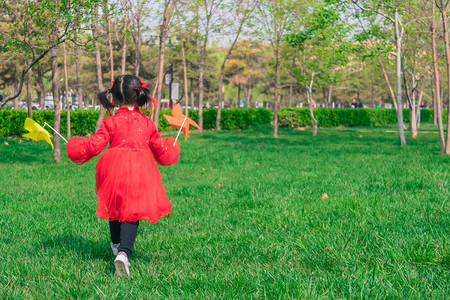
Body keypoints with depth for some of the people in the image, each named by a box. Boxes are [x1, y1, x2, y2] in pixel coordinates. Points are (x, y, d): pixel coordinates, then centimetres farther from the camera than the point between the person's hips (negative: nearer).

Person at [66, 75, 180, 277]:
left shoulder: (111, 123, -3)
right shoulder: (147, 123, 5)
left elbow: (93, 146, -5)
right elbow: (160, 149, 14)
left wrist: (77, 149, 15)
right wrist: (170, 150, 36)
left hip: (115, 169, 0)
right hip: (141, 170, 0)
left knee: (116, 207, 22)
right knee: (131, 213, -2)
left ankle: (116, 245, 44)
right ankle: (124, 252, -23)